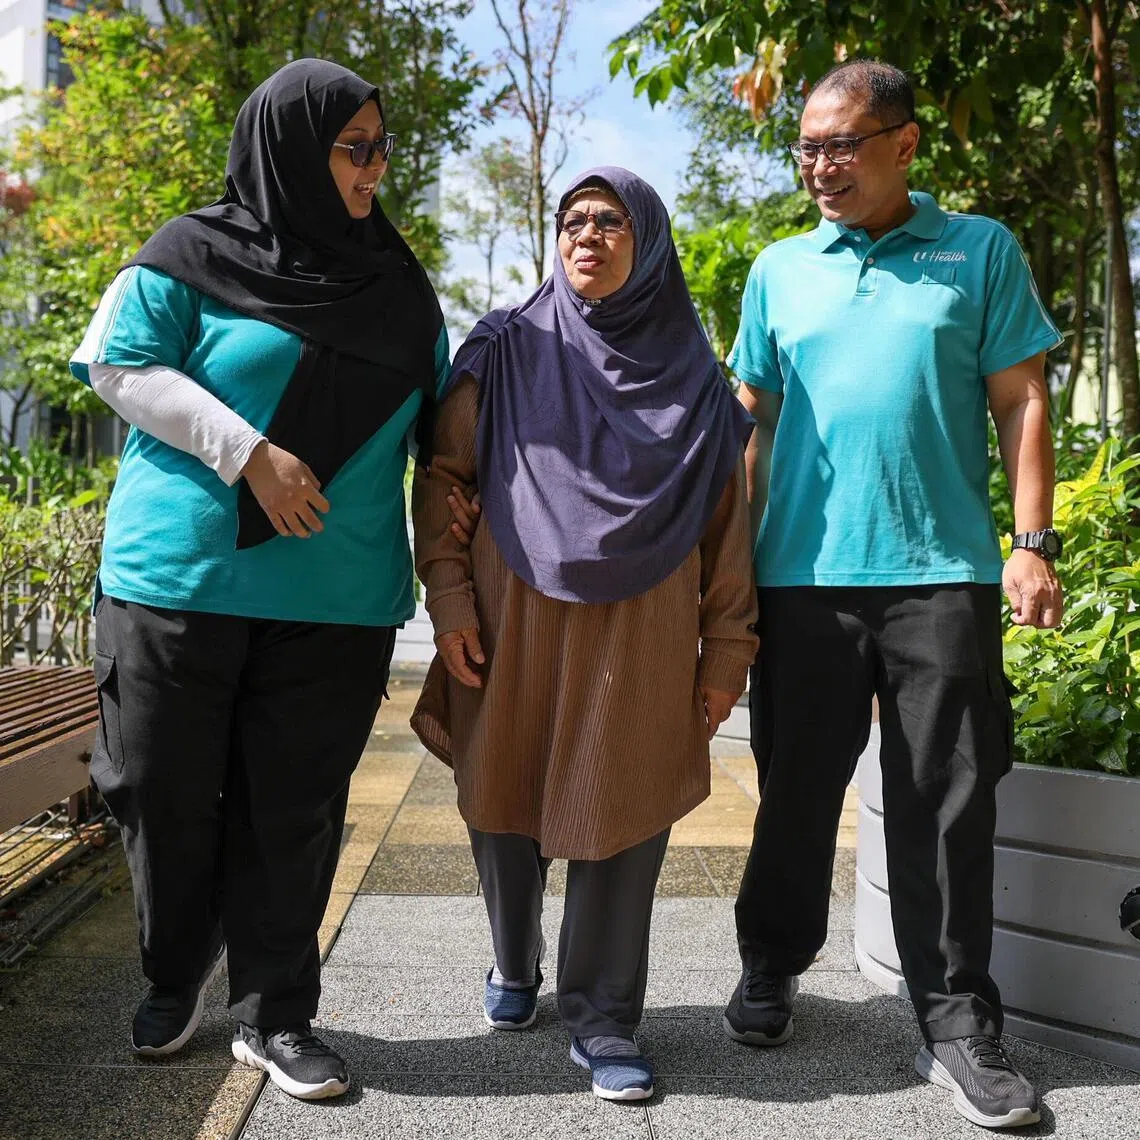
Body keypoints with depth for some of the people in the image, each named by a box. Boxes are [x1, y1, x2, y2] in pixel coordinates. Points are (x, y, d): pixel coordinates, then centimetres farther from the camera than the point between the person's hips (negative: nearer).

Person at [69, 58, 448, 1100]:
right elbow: (122, 368, -5)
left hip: (336, 596, 3)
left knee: (294, 809, 5)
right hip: (182, 576, -2)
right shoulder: (194, 254, 1)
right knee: (168, 796, 6)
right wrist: (249, 453, -14)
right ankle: (175, 976, 31)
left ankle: (274, 1014, 19)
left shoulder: (395, 284, 14)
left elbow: (433, 417, 21)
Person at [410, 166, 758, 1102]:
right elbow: (442, 478, 4)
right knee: (504, 802, 9)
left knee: (618, 817, -1)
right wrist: (449, 597, -6)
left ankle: (603, 1016, 15)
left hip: (639, 639, 0)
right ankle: (514, 968, 34)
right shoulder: (507, 352, 6)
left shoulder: (693, 375, 8)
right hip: (515, 627, 0)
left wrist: (726, 652, 3)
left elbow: (726, 522, 7)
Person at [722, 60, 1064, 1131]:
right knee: (797, 789, 11)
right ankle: (771, 965, 30)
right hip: (802, 574, 2)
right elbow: (753, 421, 14)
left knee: (946, 802, 1)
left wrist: (1032, 542, -5)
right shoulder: (780, 269, 12)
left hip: (943, 572, -2)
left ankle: (957, 1021, 13)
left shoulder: (979, 251, 7)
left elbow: (1020, 402, 4)